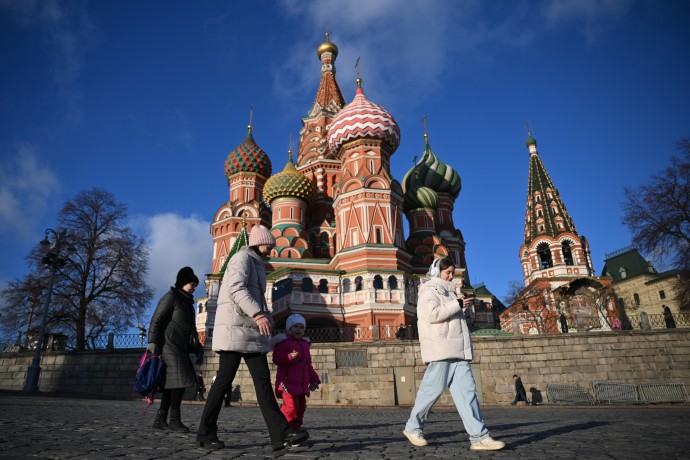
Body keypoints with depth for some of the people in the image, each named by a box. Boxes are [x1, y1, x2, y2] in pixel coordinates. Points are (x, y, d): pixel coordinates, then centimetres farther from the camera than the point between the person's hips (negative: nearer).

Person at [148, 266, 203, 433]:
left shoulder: (187, 302, 21)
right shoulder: (171, 296, -4)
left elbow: (191, 329, 23)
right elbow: (156, 321, -11)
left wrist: (198, 350, 18)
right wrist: (153, 344, -20)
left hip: (180, 347, 8)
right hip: (169, 344, -8)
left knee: (173, 383, 6)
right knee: (179, 380, -12)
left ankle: (160, 420, 12)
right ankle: (174, 419, -5)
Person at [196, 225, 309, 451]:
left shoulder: (257, 265, 24)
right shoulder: (242, 257, -4)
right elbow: (236, 288, -20)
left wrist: (267, 319, 10)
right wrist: (258, 314, -30)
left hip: (251, 330, 9)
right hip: (235, 327, -9)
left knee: (263, 380, -1)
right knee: (224, 380, -2)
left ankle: (281, 434, -6)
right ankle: (205, 433, 13)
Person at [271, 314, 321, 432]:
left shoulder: (305, 344, 19)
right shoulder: (283, 341, -3)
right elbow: (277, 358, -16)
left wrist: (313, 380, 17)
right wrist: (290, 357, -32)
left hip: (301, 384, 8)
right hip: (287, 382, -7)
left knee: (301, 407, 9)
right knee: (291, 406, -16)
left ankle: (295, 430, 20)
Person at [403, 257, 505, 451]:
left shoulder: (447, 293, 25)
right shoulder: (428, 291, -1)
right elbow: (432, 314, -18)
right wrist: (457, 304, -15)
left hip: (457, 351, 8)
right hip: (439, 350, -8)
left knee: (467, 390, -1)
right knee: (432, 389, -3)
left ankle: (479, 436, -4)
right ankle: (413, 427, 14)